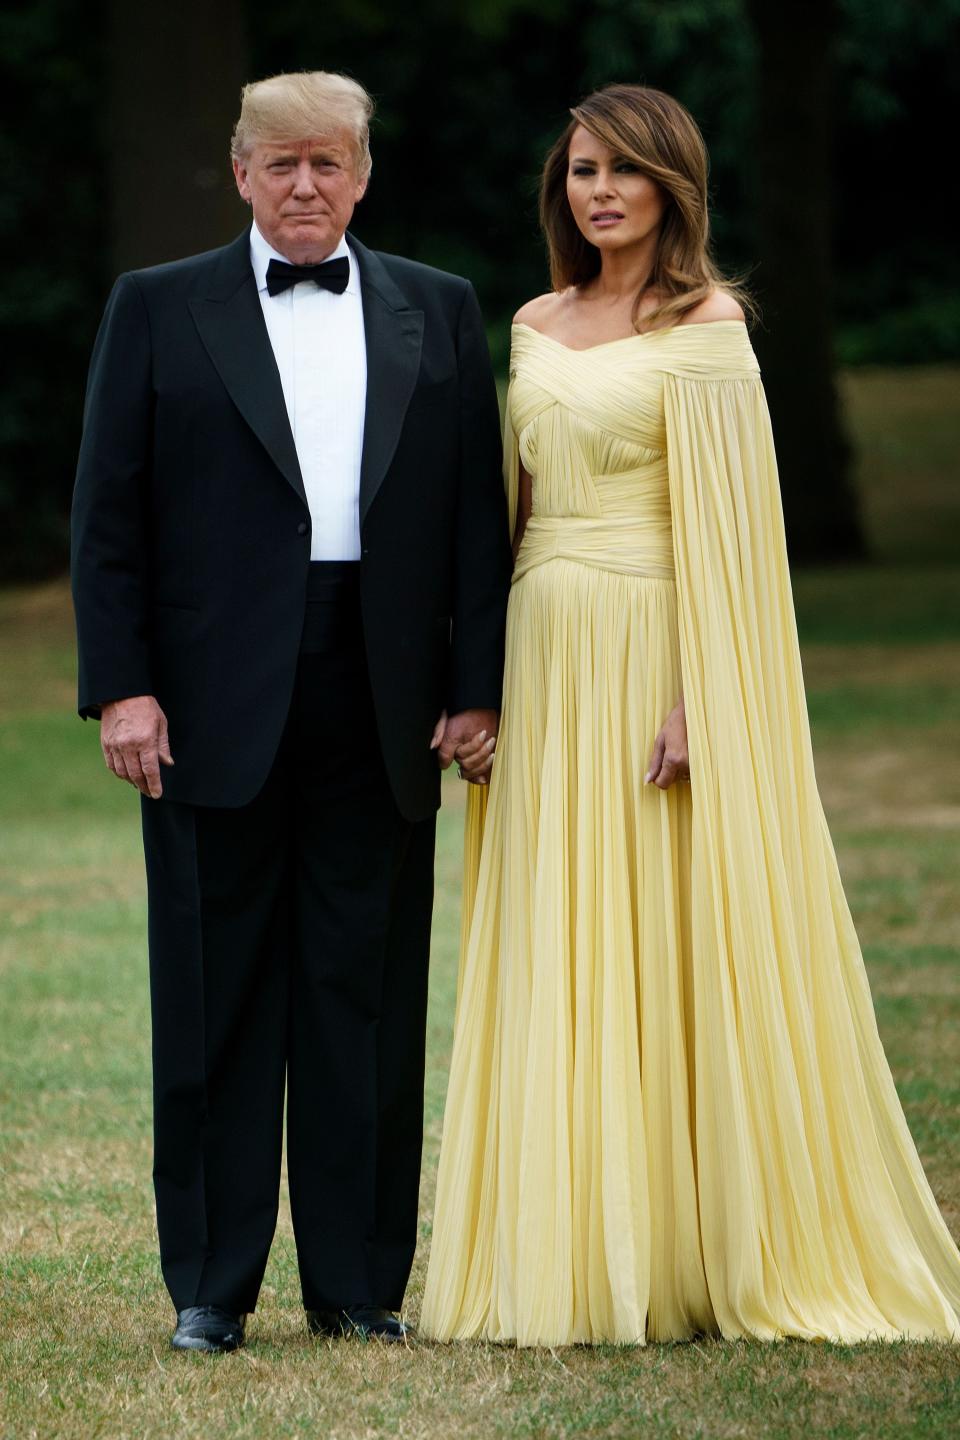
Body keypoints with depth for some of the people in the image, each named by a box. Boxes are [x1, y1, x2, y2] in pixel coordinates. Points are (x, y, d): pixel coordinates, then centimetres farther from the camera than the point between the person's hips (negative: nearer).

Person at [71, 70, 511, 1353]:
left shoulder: (439, 314, 11)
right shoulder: (158, 310, 6)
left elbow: (478, 513, 9)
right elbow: (108, 514, 2)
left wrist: (476, 686, 1)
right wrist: (121, 685, -6)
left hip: (383, 711, 2)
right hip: (216, 712, -1)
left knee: (369, 1002, 4)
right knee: (216, 1003, 3)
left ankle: (359, 1283, 11)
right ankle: (210, 1286, 10)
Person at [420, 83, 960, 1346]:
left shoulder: (705, 325, -6)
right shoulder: (537, 327, 14)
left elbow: (727, 529, -12)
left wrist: (695, 699, -19)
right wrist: (486, 676, 12)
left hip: (653, 658, -7)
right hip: (548, 661, 7)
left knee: (672, 962, -4)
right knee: (556, 968, 6)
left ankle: (700, 1263, 3)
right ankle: (577, 1257, 11)